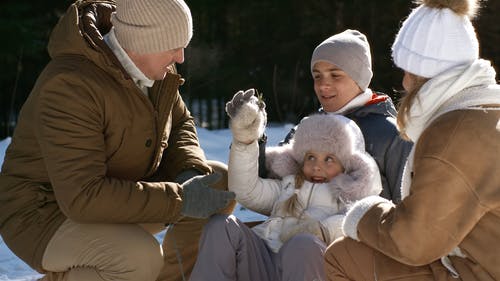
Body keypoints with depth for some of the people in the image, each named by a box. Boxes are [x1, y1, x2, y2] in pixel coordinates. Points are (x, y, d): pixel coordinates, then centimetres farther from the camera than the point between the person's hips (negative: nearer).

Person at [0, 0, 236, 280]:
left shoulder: (151, 63, -6)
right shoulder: (70, 86, -31)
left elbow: (179, 124, 11)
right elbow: (83, 197, -35)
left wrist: (190, 173, -11)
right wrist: (179, 199, -31)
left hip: (116, 194, 8)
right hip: (47, 215, -8)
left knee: (220, 182, 0)